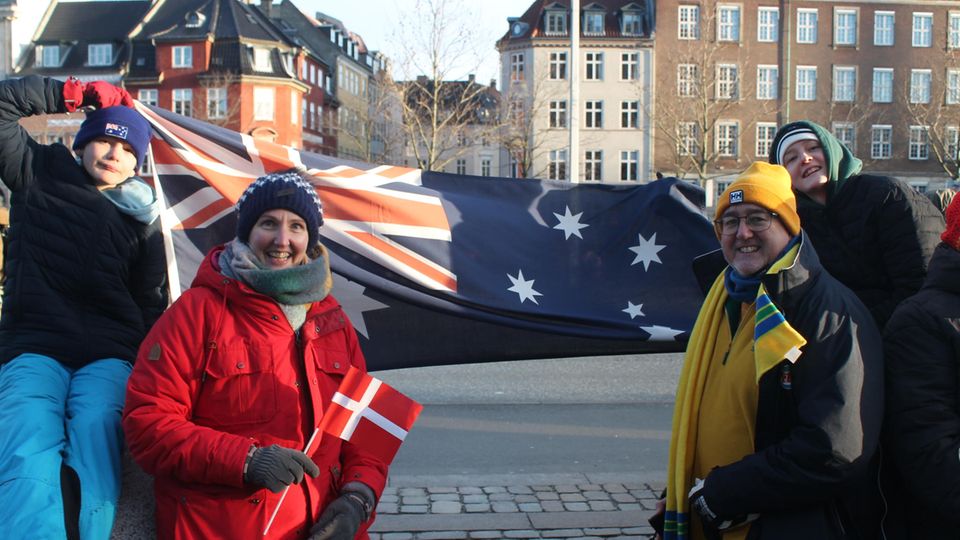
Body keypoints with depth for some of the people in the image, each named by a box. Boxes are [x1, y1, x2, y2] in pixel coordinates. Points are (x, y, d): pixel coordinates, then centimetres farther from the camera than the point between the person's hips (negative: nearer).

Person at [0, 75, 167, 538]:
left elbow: (151, 303, 11)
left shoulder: (140, 218, 16)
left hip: (109, 353, 1)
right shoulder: (39, 175, 18)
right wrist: (80, 94, 11)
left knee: (94, 435, -32)